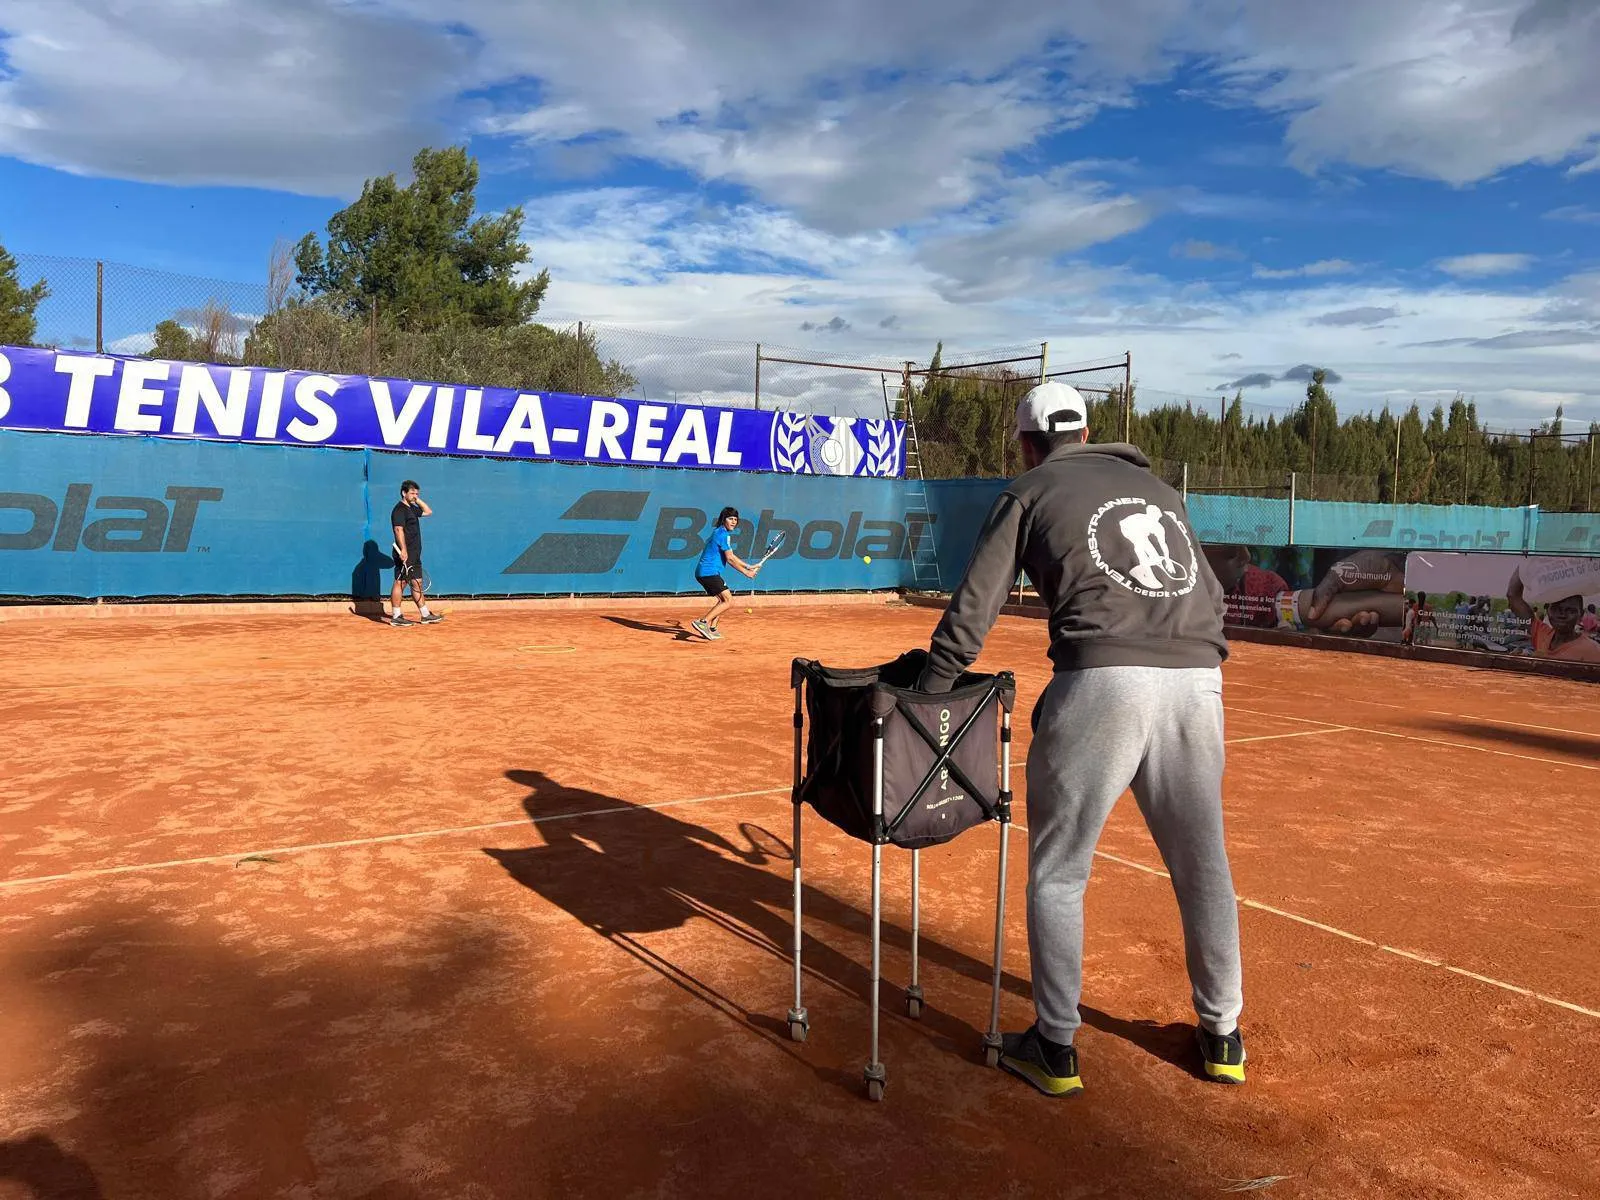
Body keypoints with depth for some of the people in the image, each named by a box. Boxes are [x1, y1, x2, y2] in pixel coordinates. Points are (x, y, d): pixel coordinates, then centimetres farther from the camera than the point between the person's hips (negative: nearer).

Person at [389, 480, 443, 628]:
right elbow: (399, 530, -21)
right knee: (400, 583, -6)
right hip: (405, 554, -10)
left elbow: (428, 512, 32)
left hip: (414, 555, 10)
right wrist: (403, 550, -29)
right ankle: (396, 617, -3)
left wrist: (418, 500, 18)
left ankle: (425, 615, 16)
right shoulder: (399, 510, -11)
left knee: (417, 584, 12)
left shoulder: (412, 509, 18)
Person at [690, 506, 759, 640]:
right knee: (728, 600, -14)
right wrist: (746, 572, -6)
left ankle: (711, 629, 16)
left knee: (724, 599, 20)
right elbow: (730, 559, -14)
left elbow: (731, 556, 26)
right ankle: (703, 622, -22)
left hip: (703, 572, 10)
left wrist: (748, 566, 23)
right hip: (709, 572, -10)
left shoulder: (718, 532, 21)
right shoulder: (724, 535, -11)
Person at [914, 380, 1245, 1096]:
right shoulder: (1157, 487, 28)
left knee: (1057, 870, 9)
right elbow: (1210, 593, 25)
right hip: (1198, 680, 5)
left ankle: (1056, 1048, 15)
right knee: (1203, 867, 18)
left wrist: (926, 694, 12)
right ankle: (1222, 1036, 32)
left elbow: (973, 610, 7)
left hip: (1102, 681, -5)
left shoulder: (1028, 493, 14)